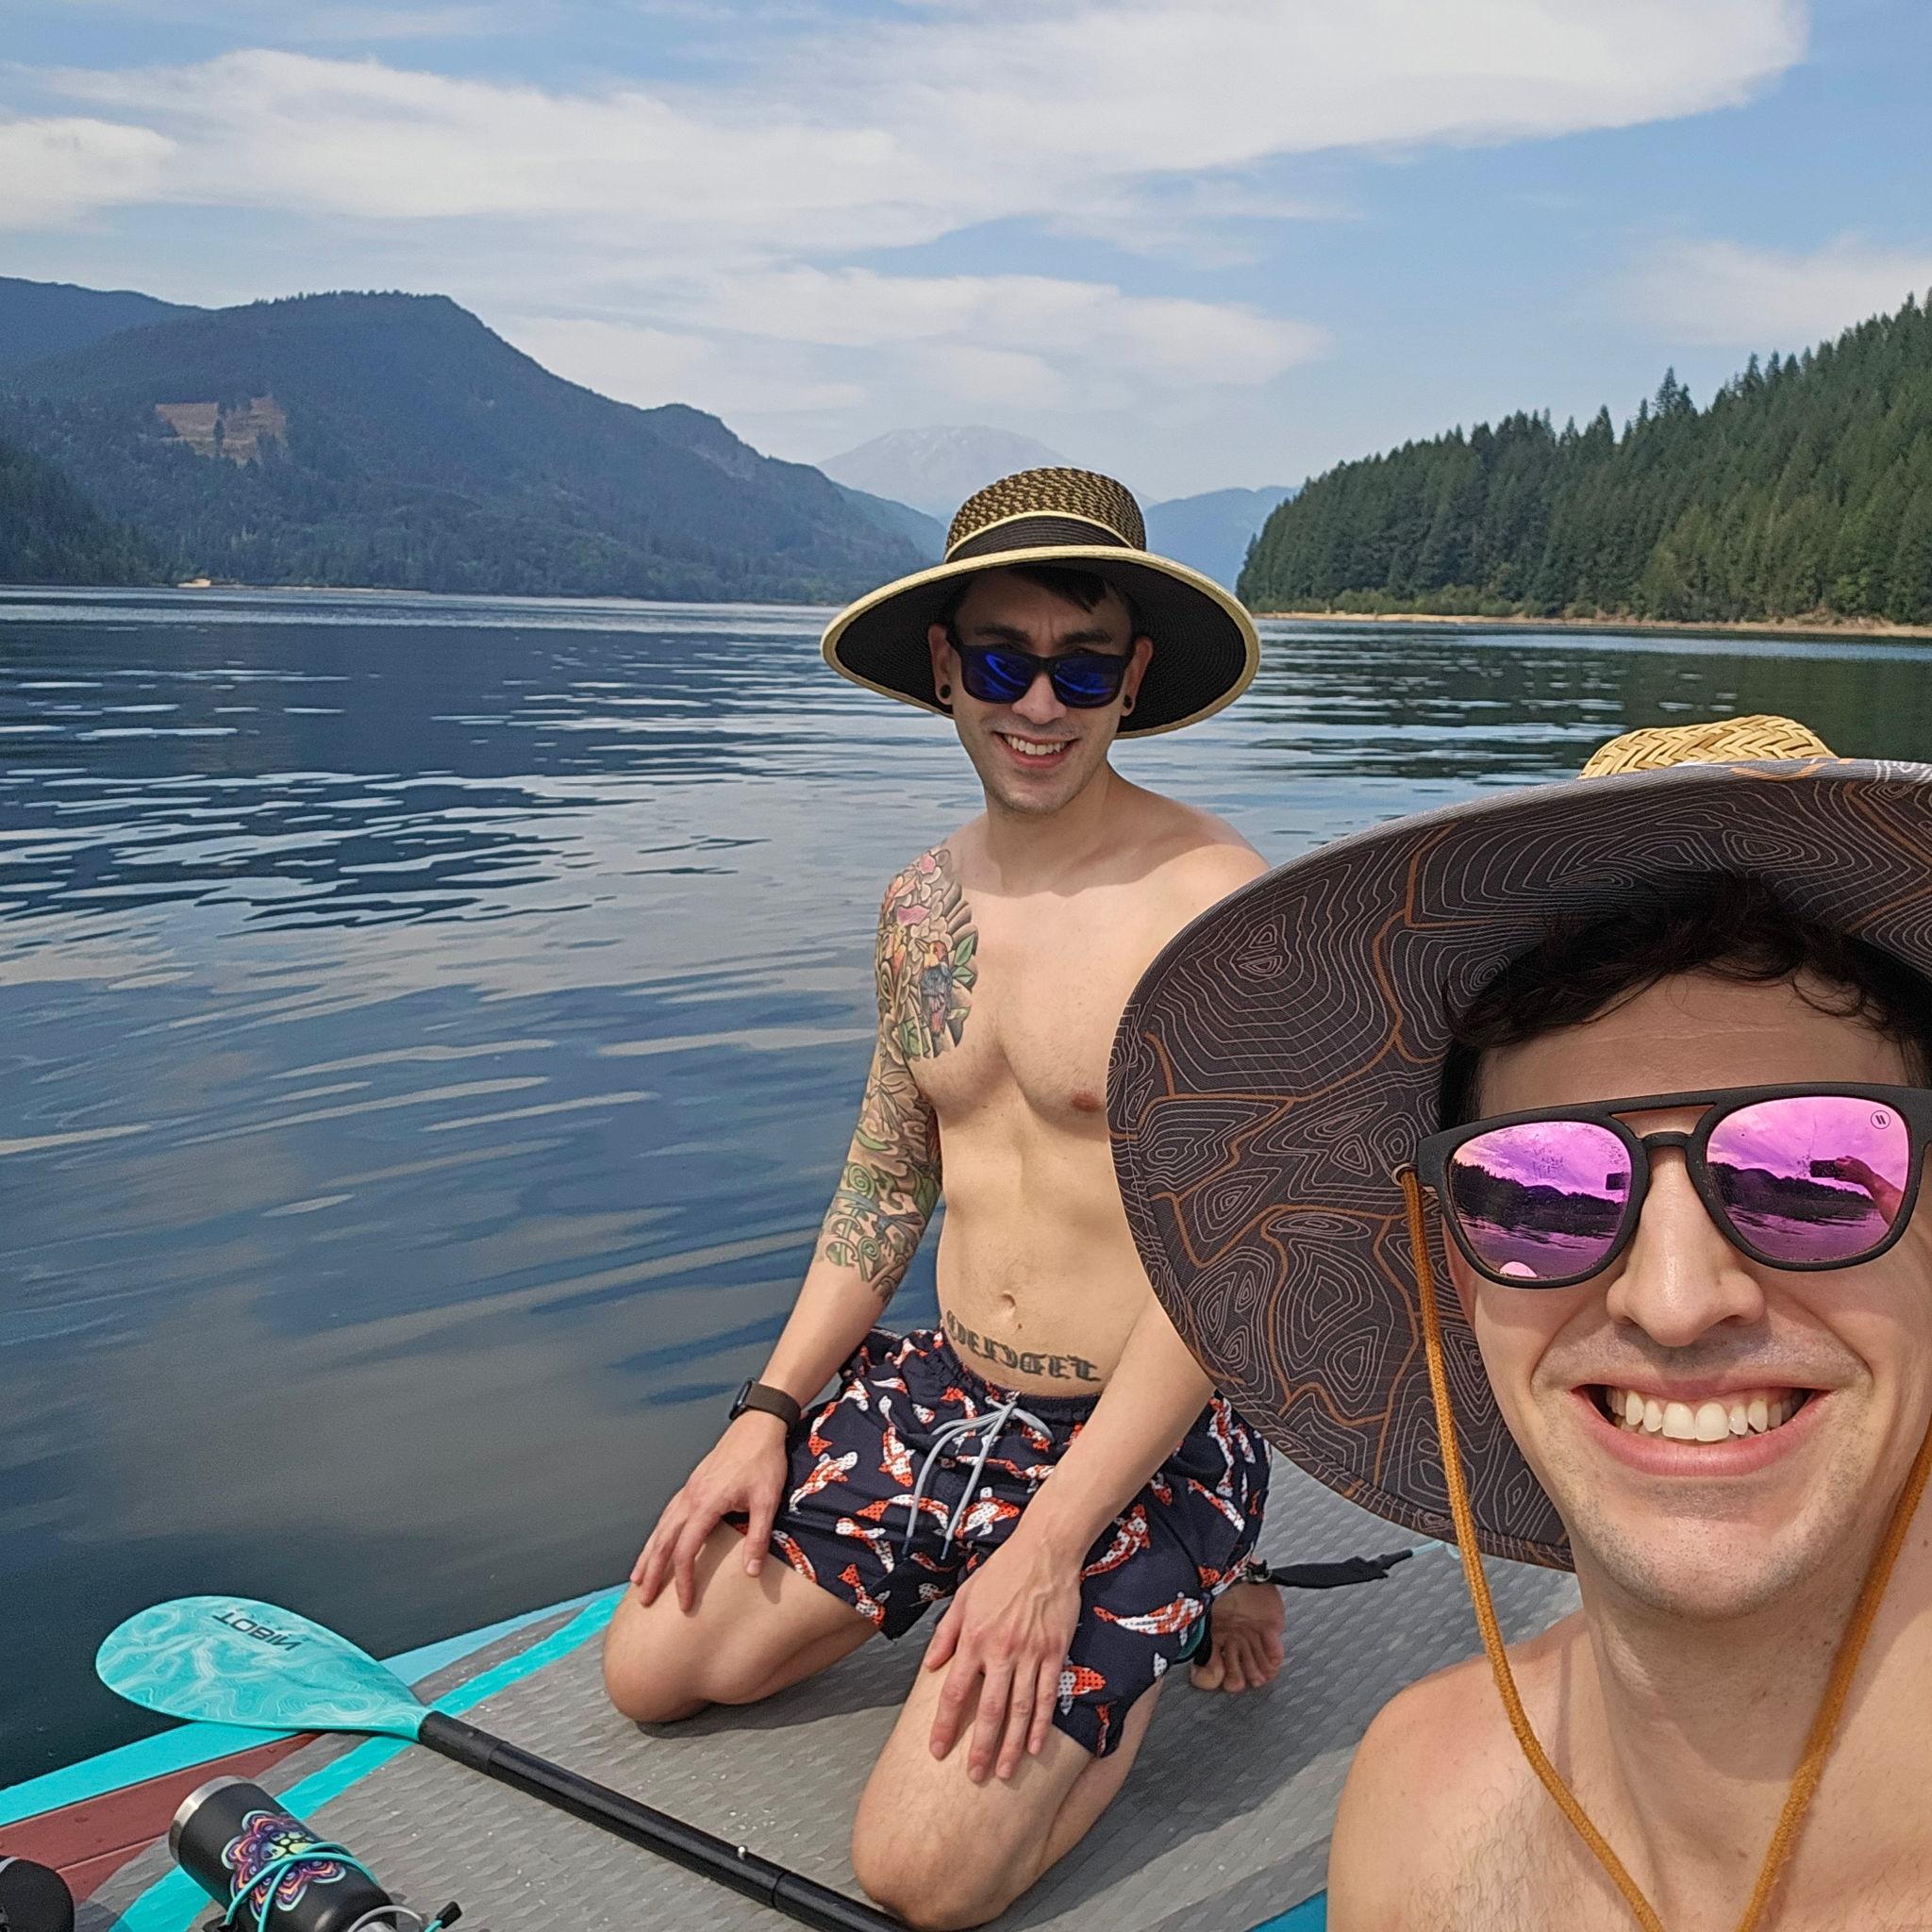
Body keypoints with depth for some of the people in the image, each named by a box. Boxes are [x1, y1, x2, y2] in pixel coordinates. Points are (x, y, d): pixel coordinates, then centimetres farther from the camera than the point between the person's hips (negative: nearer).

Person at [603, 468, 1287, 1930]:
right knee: (654, 1667, 5)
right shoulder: (922, 901, 5)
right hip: (939, 1396, 7)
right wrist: (770, 1410, 6)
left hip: (1143, 1440, -6)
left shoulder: (1213, 903, -19)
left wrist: (1051, 1547, -21)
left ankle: (1180, 1609, 11)